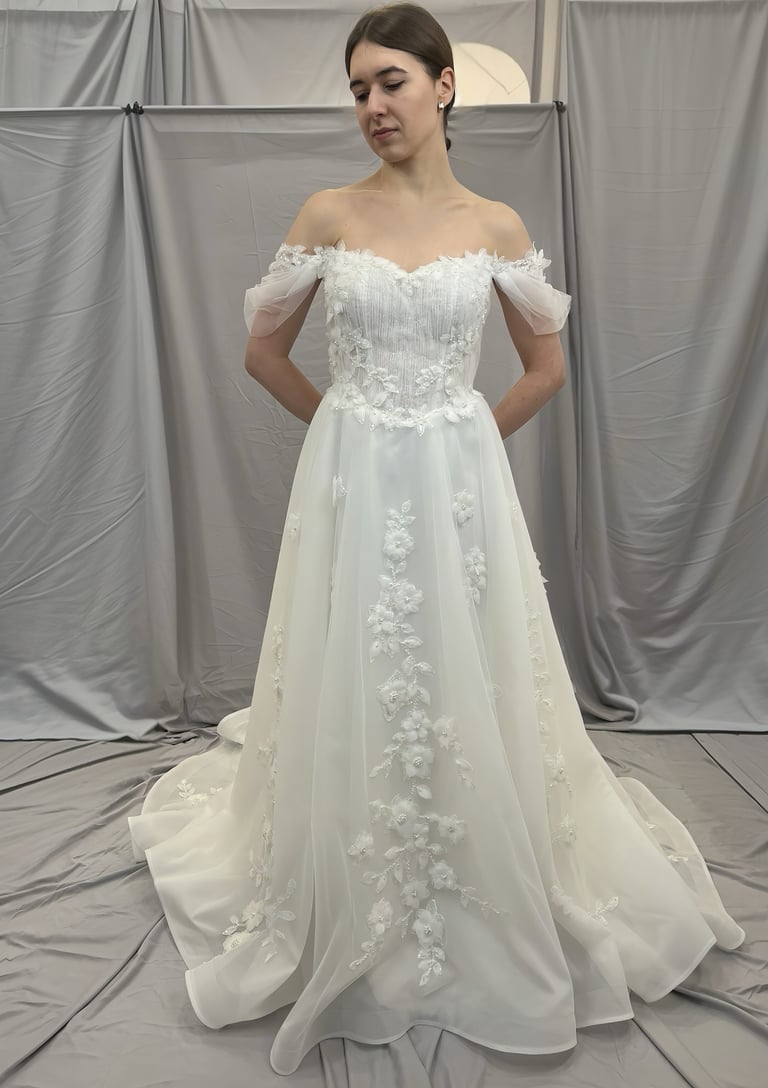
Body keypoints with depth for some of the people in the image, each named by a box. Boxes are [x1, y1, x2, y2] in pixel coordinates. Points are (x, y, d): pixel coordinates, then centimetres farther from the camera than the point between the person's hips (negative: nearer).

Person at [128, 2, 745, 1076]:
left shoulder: (496, 225, 4)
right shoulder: (329, 214, 3)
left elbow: (546, 367, 11)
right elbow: (265, 350, 9)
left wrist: (461, 438, 6)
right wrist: (353, 428, 9)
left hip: (462, 487, 1)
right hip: (351, 486, 0)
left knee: (466, 696, 7)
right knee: (352, 702, 7)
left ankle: (479, 928, 34)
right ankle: (351, 931, 33)